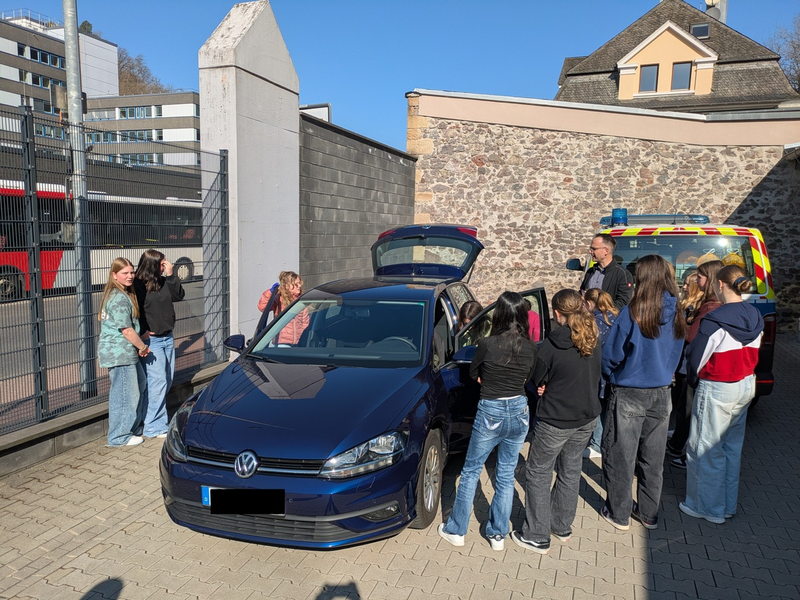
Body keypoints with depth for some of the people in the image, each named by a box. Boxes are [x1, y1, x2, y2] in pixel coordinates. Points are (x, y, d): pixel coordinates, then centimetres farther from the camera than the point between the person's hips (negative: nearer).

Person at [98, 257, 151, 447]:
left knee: (140, 383, 21)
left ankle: (131, 425, 32)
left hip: (125, 352, 11)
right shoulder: (120, 298, -18)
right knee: (125, 394, -1)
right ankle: (120, 436, 12)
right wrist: (142, 346, -7)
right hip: (120, 353, -11)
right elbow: (127, 330, -20)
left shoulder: (118, 295, 15)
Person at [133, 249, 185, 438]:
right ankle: (153, 427, 5)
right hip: (151, 340, -8)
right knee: (158, 382, -6)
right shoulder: (137, 286, -13)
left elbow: (179, 295, 4)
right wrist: (142, 332, -18)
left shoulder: (163, 282, 7)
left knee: (168, 380, 13)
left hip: (167, 337, 8)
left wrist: (171, 275, -4)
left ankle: (150, 415, 28)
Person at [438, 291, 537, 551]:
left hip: (491, 413, -4)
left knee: (471, 471, 13)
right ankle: (498, 534, 27)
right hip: (520, 412, 4)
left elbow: (473, 375, 0)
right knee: (506, 475, 16)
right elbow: (527, 379, 9)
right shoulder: (531, 349, -6)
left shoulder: (487, 345, -16)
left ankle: (456, 530, 24)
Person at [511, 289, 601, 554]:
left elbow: (535, 380, -9)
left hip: (555, 421, -7)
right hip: (587, 419, 7)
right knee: (570, 470, 21)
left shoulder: (552, 345, -21)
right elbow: (595, 377, 11)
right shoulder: (593, 343, -2)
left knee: (538, 473, 8)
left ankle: (537, 537, 16)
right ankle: (562, 527, 37)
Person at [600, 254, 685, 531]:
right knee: (653, 457, 17)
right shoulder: (676, 314, -2)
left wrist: (610, 374, 6)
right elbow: (677, 353, 10)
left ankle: (619, 513, 22)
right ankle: (649, 513, 31)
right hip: (661, 393, 6)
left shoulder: (633, 312, -19)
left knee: (621, 456, 10)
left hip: (629, 395, -5)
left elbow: (611, 353, -13)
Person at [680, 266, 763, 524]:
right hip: (746, 386, 8)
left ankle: (709, 508, 18)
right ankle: (728, 505, 31)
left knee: (706, 449, 6)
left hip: (717, 390, -8)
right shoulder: (755, 317, 1)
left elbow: (695, 357, -14)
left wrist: (693, 380, 4)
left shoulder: (715, 320, -22)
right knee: (732, 446, 19)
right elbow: (753, 355, 9)